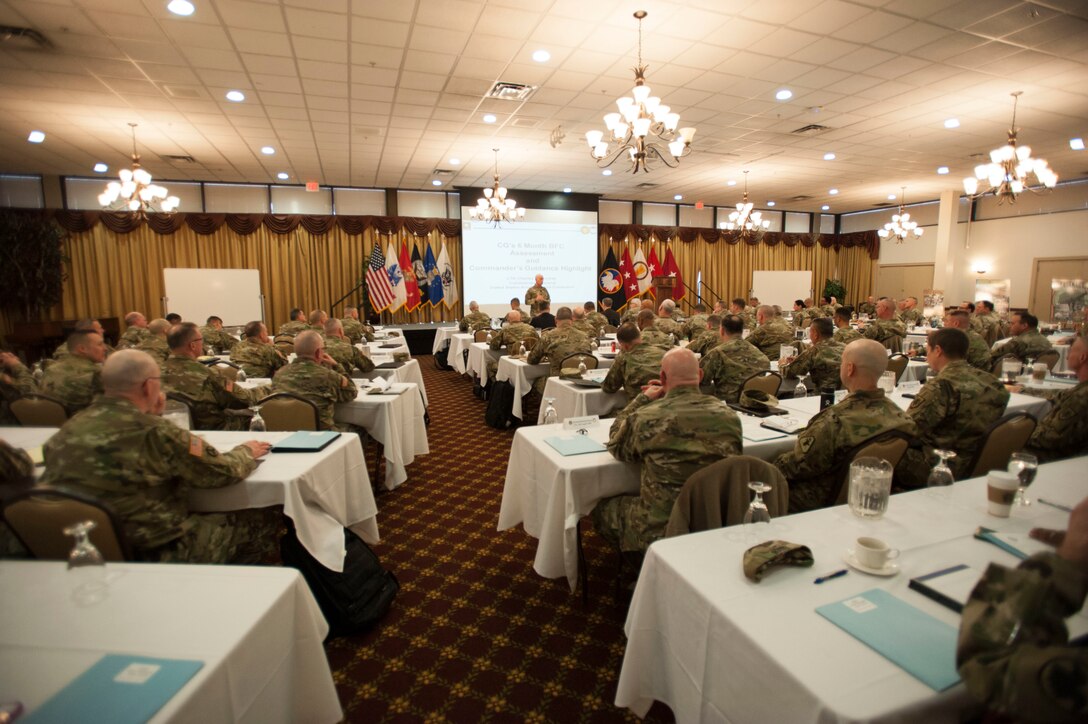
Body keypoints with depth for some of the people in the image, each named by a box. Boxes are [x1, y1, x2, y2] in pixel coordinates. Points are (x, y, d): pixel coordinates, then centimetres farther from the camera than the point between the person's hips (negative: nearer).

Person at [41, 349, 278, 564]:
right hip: (150, 552, -8)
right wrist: (247, 451, 6)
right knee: (264, 520, 6)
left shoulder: (70, 429, -3)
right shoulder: (153, 431, -23)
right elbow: (223, 471, -13)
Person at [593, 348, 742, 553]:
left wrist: (642, 398, 6)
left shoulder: (645, 418, -19)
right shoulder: (729, 416, -8)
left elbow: (615, 446, 3)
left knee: (601, 509, 21)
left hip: (660, 532, -5)